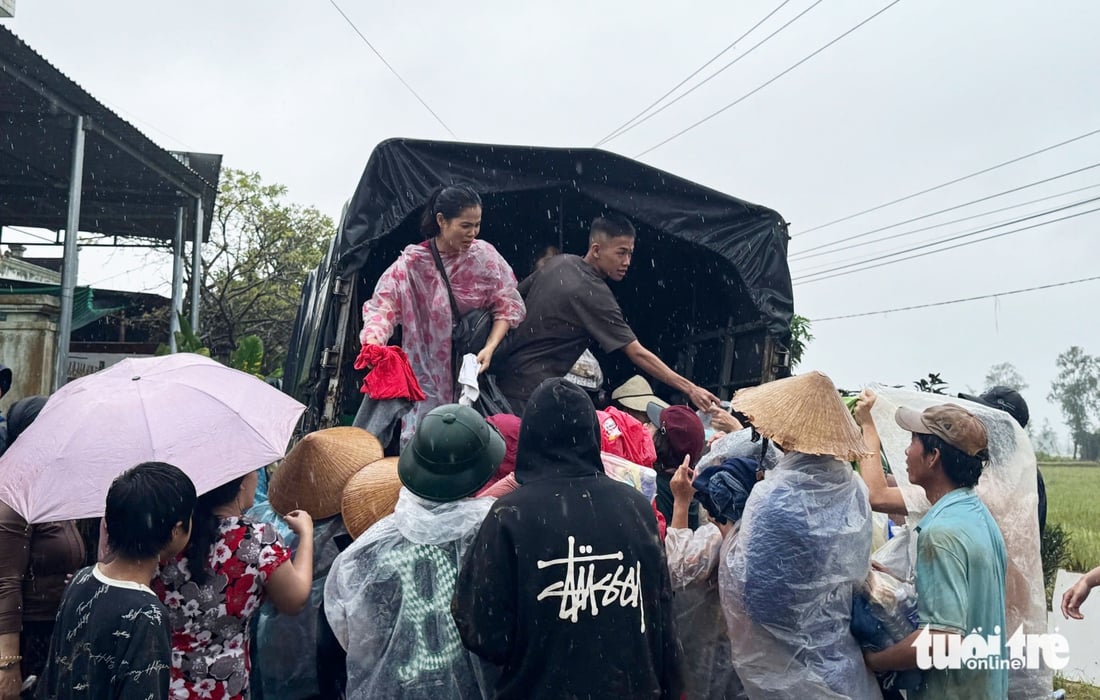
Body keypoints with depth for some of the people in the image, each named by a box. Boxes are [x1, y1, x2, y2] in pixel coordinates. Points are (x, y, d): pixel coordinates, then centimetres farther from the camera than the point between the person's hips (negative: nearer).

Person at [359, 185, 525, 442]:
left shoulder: (484, 255, -4)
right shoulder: (412, 264, -9)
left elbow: (507, 305, -1)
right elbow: (382, 306, -15)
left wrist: (490, 348, -16)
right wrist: (372, 342, -36)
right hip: (429, 370, -2)